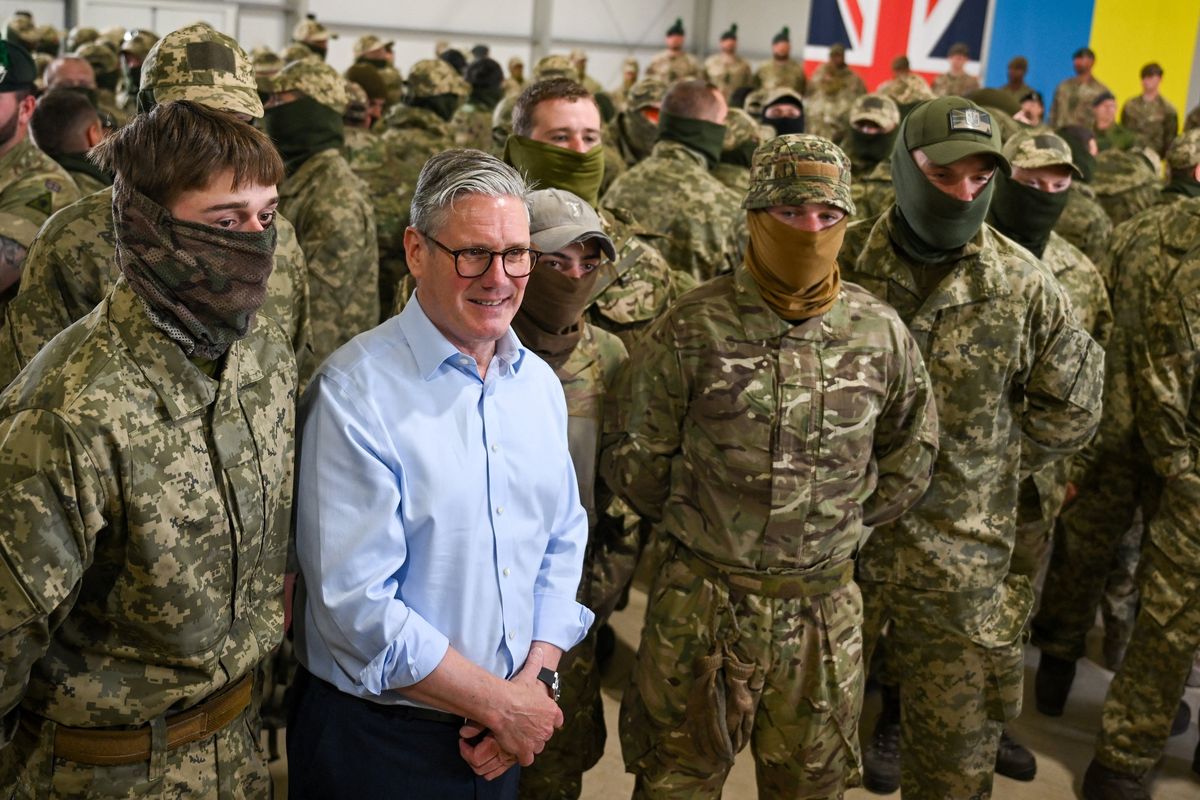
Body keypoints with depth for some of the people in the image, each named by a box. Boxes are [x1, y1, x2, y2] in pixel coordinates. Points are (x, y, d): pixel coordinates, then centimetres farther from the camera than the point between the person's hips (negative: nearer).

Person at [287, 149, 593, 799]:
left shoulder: (539, 382, 3)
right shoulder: (355, 392, -18)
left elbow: (564, 539, 8)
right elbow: (356, 605, -22)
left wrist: (536, 677, -6)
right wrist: (501, 704, -15)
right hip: (376, 742, -5)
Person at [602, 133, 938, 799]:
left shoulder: (881, 332, -1)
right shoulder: (692, 330, -11)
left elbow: (910, 454, 13)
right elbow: (633, 456, -3)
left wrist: (844, 518, 9)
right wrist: (694, 524, 4)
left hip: (824, 606, 3)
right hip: (701, 601, -2)